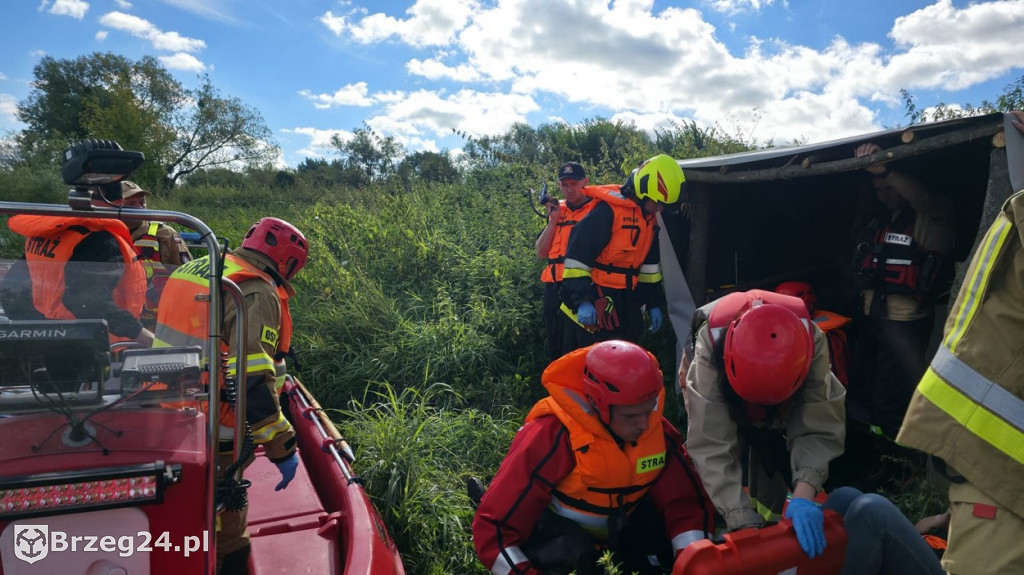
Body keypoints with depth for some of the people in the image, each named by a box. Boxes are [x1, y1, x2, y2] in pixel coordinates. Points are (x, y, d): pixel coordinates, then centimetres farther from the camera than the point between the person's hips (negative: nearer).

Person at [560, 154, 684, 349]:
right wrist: (582, 299, -25)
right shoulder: (608, 209, -18)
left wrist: (653, 303, 19)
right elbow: (578, 254, -21)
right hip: (596, 302, -9)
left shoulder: (649, 217, 10)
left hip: (627, 302, 9)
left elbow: (650, 261, 20)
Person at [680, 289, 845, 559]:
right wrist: (743, 524, -53)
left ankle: (767, 525, 17)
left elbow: (817, 428, -41)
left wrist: (803, 496, -57)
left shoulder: (811, 340, -41)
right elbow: (711, 445, -47)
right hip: (716, 388, -1)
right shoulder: (710, 346, -46)